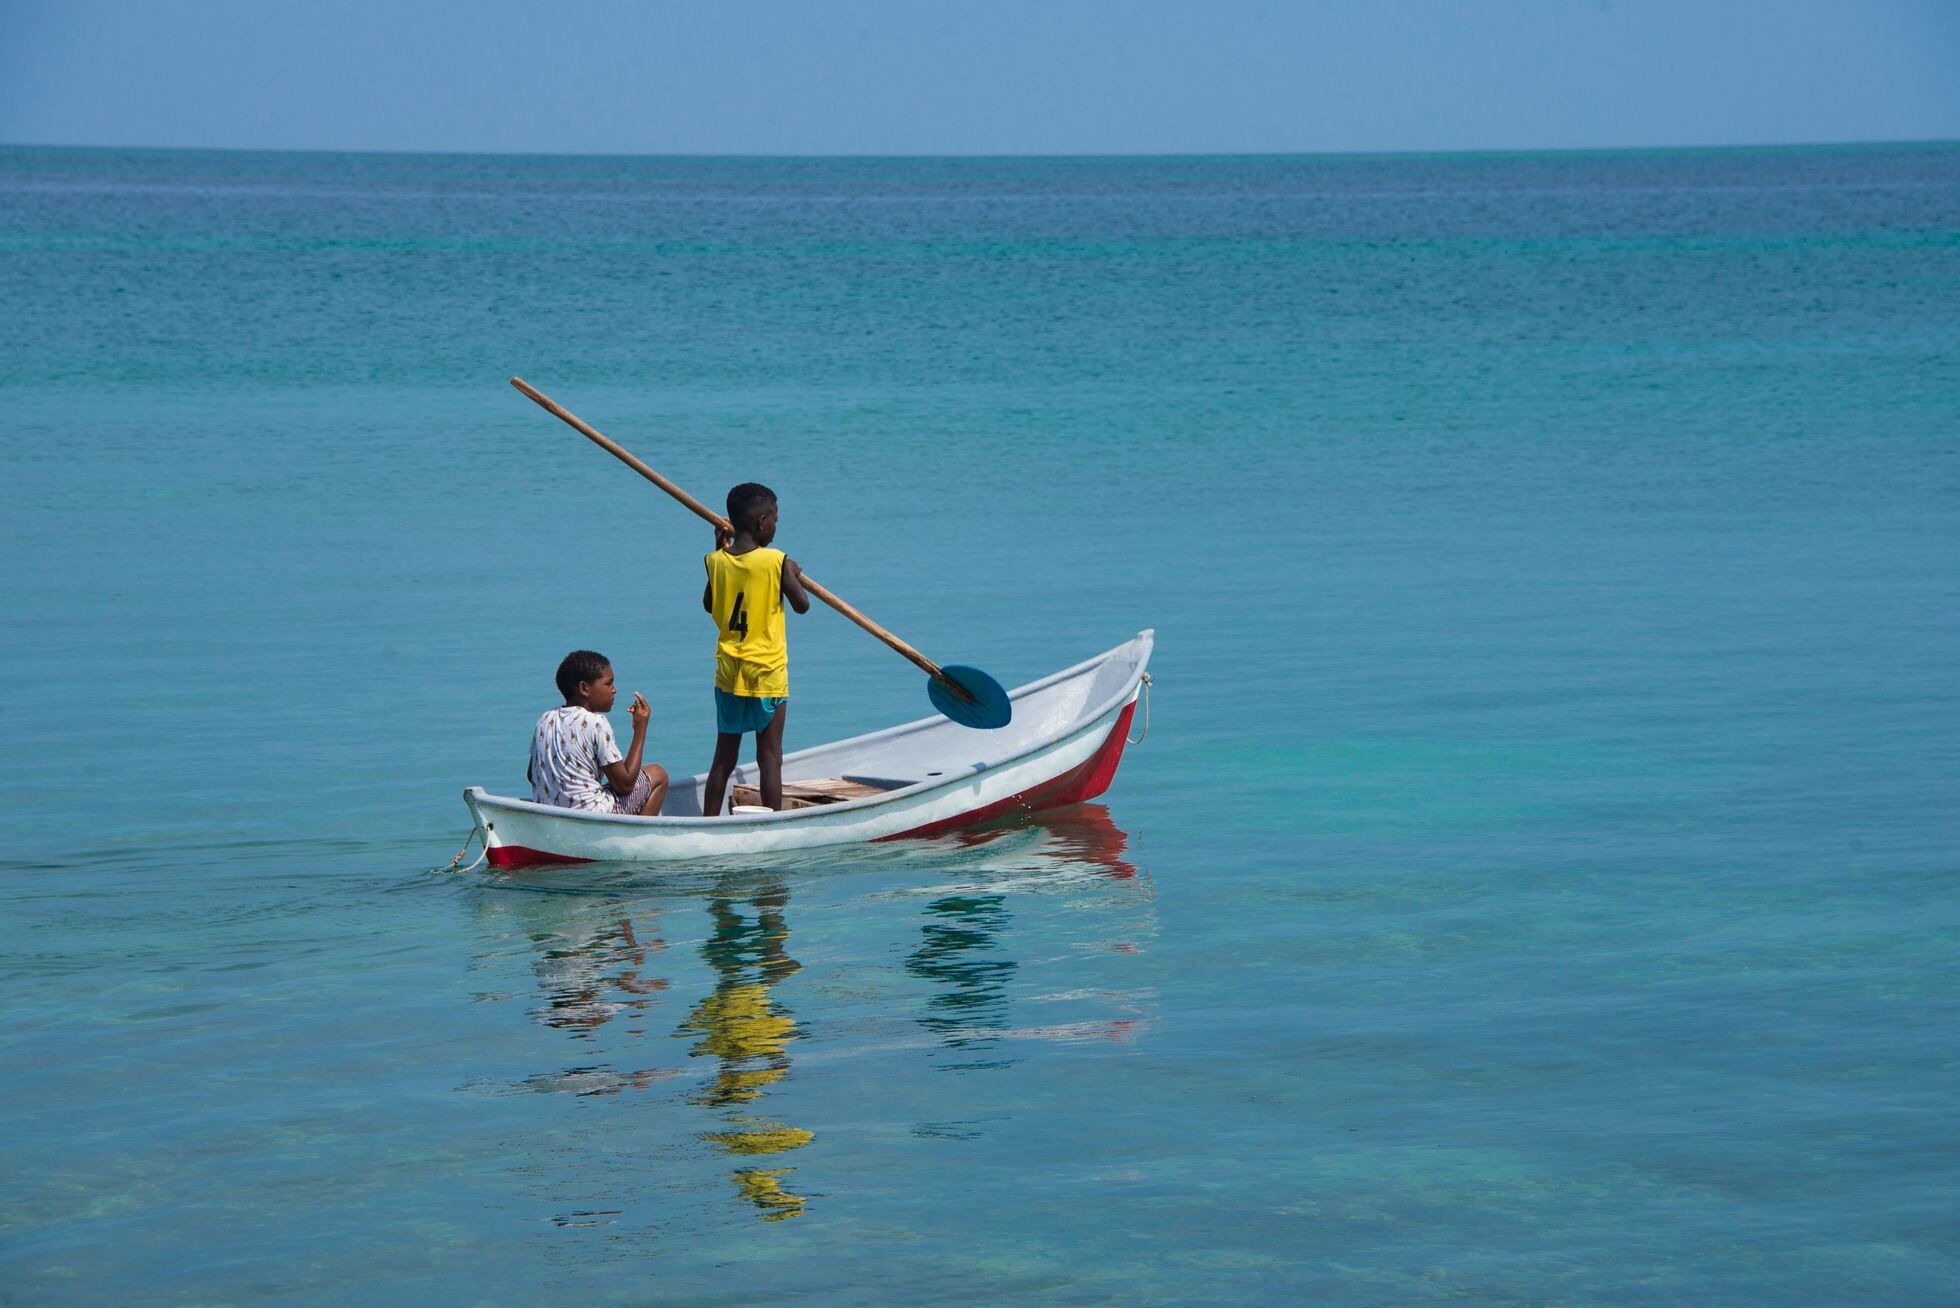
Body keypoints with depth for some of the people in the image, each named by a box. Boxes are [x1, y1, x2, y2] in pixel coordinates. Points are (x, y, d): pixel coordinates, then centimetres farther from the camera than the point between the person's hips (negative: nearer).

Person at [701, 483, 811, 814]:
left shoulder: (716, 562, -1)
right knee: (770, 758, 1)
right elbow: (802, 605, -3)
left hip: (727, 673, 4)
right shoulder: (777, 562, -13)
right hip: (767, 674, -4)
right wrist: (796, 576, 16)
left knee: (724, 758, 12)